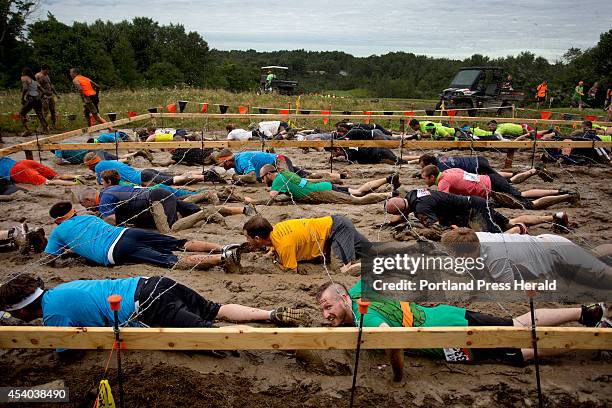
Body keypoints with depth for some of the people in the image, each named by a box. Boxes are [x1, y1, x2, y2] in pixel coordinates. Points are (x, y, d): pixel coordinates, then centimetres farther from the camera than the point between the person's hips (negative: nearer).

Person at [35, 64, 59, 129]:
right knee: (45, 111, -12)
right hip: (44, 96, -9)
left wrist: (56, 94, 25)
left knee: (53, 111, 9)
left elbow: (51, 85, 27)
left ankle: (53, 125, 16)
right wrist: (45, 92, -27)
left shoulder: (47, 75, 20)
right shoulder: (38, 76, -9)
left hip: (51, 95, 9)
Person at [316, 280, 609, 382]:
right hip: (446, 314, 8)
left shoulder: (365, 318, -25)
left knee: (527, 348, 7)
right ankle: (588, 312, 29)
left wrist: (398, 377, -24)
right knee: (521, 326, 20)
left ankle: (596, 334, 18)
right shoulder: (357, 291, 0)